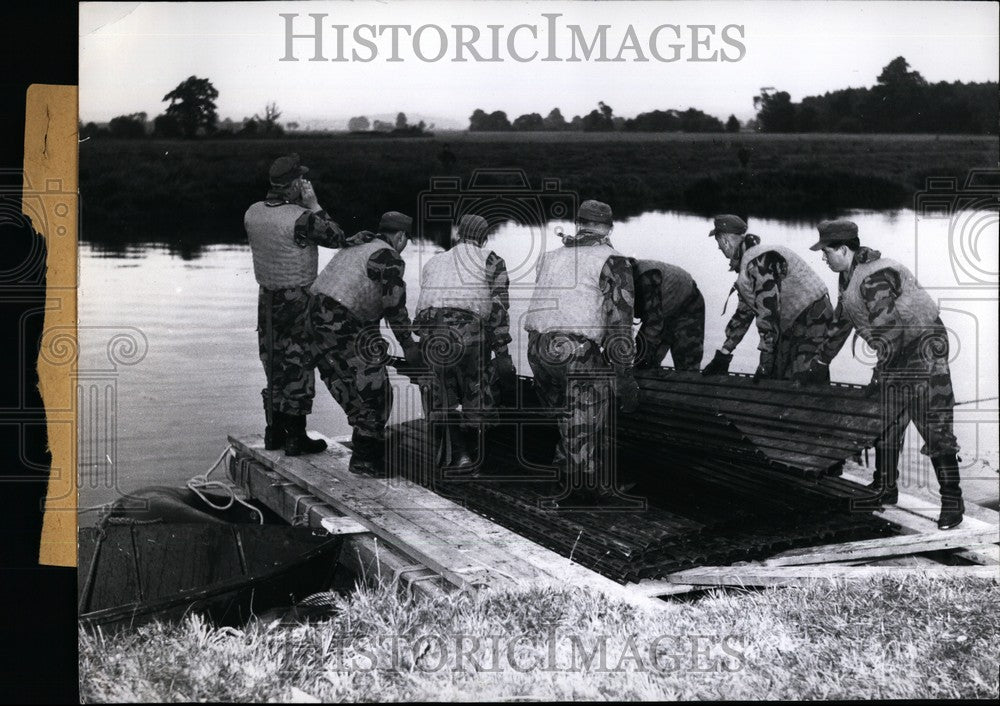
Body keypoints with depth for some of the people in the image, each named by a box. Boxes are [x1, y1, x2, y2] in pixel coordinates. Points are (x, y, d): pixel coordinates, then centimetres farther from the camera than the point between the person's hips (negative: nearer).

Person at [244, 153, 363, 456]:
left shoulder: (252, 214, 1)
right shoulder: (300, 218, -22)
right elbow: (336, 238, -12)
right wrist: (313, 204, -7)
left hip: (267, 297, 7)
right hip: (297, 300, -7)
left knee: (274, 363, 17)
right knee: (297, 365, 3)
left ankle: (274, 431, 25)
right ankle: (295, 437, 9)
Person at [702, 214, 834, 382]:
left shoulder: (759, 262, -24)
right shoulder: (746, 264, 10)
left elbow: (768, 315, -27)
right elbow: (743, 313, 17)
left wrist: (765, 364, -25)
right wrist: (723, 355, 16)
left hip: (812, 315, -10)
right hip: (791, 323, 10)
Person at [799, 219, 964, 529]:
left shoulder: (874, 277, -24)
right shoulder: (848, 279, 8)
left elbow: (886, 332, -26)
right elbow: (840, 324, 20)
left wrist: (879, 375, -22)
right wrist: (819, 364, 24)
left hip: (924, 348, -10)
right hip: (894, 357, 10)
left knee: (935, 430, -10)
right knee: (884, 425, 11)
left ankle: (952, 499, -5)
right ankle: (884, 488, 22)